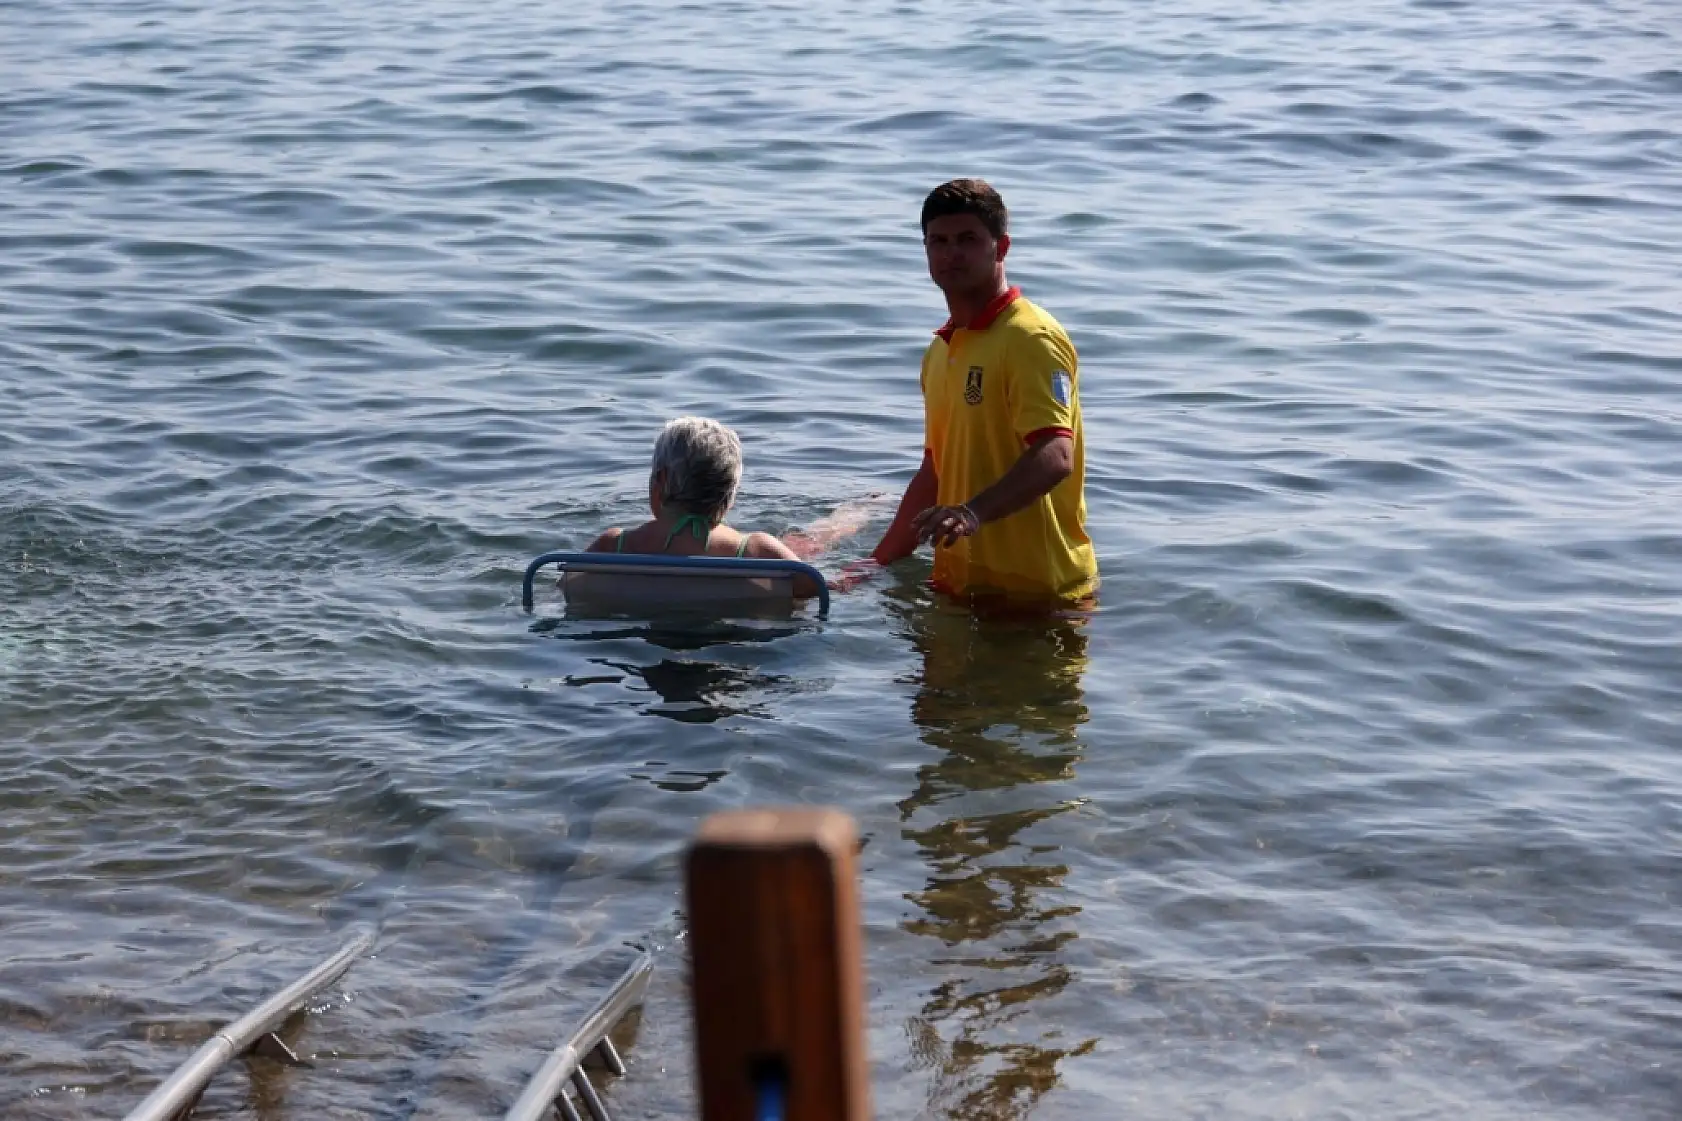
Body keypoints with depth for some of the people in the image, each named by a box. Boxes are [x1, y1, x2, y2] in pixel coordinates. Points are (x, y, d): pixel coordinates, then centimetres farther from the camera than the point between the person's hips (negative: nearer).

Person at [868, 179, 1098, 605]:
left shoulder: (1032, 339, -12)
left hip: (1037, 589, -8)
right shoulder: (939, 352, 16)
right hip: (962, 587, 8)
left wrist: (975, 512, -42)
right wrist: (880, 564, 20)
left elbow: (1055, 457, -27)